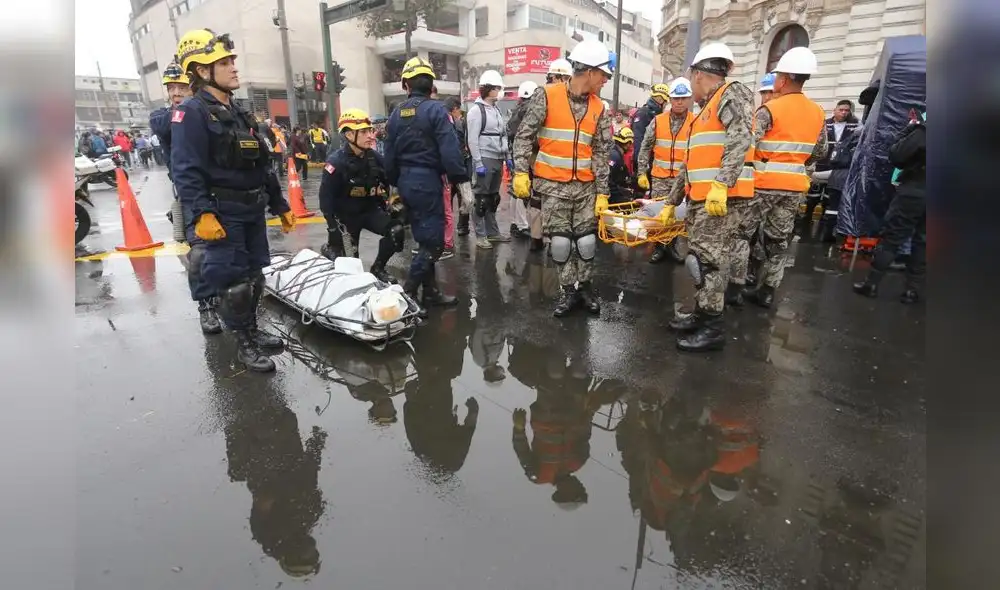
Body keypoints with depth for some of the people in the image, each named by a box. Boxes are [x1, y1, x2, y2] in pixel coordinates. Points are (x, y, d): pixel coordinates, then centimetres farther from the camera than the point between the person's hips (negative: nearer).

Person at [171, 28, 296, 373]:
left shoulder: (239, 113, 17)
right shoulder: (190, 113, -9)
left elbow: (262, 165, 19)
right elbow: (186, 170, -18)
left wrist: (280, 205, 17)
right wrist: (201, 214, -29)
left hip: (252, 209, 8)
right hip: (223, 213, -8)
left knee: (254, 275, 15)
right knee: (233, 280, -2)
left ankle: (252, 329, 30)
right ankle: (244, 344, 10)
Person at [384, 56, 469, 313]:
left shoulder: (397, 113, 9)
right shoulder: (435, 109, -10)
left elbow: (389, 154, 13)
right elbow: (450, 150, -19)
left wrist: (395, 183, 23)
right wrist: (460, 179, -11)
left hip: (406, 181, 8)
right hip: (427, 180, -7)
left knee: (425, 239, 15)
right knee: (434, 241, -2)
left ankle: (431, 292, 20)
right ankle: (407, 294, -4)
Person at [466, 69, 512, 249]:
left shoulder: (497, 110, 16)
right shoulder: (476, 110, -7)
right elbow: (472, 139, -13)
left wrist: (507, 157, 13)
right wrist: (478, 163, -18)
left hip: (498, 159, 7)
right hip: (485, 159, -7)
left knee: (493, 198, 13)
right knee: (482, 198, -2)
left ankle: (492, 232, 21)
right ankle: (480, 235, 4)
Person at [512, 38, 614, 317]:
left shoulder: (599, 108, 6)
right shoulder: (547, 96, -6)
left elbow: (601, 152, 5)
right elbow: (525, 135, -5)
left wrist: (602, 192, -1)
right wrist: (521, 172, -14)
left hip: (585, 185, 3)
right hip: (553, 184, -3)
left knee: (587, 238, 5)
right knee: (559, 239, 1)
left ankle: (585, 286, 24)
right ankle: (569, 290, 16)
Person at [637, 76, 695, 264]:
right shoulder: (658, 121, 2)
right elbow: (645, 148, 4)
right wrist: (642, 173, -1)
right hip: (659, 177, 1)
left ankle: (675, 245, 21)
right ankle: (659, 247, 17)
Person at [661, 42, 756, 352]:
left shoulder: (732, 93, -2)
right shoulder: (707, 110, 25)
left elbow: (741, 140, -18)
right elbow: (690, 164, 26)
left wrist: (721, 185, -29)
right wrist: (671, 202, 25)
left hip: (722, 196, -9)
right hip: (701, 198, 9)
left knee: (708, 259, -8)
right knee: (700, 258, 12)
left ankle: (713, 328, 0)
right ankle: (701, 315, 22)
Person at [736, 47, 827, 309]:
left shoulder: (769, 109, -11)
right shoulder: (817, 113, 9)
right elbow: (820, 152, 14)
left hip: (764, 184, -6)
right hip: (796, 186, 6)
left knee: (741, 233, 4)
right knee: (779, 240, 11)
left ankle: (735, 287, 2)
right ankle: (766, 292, 17)